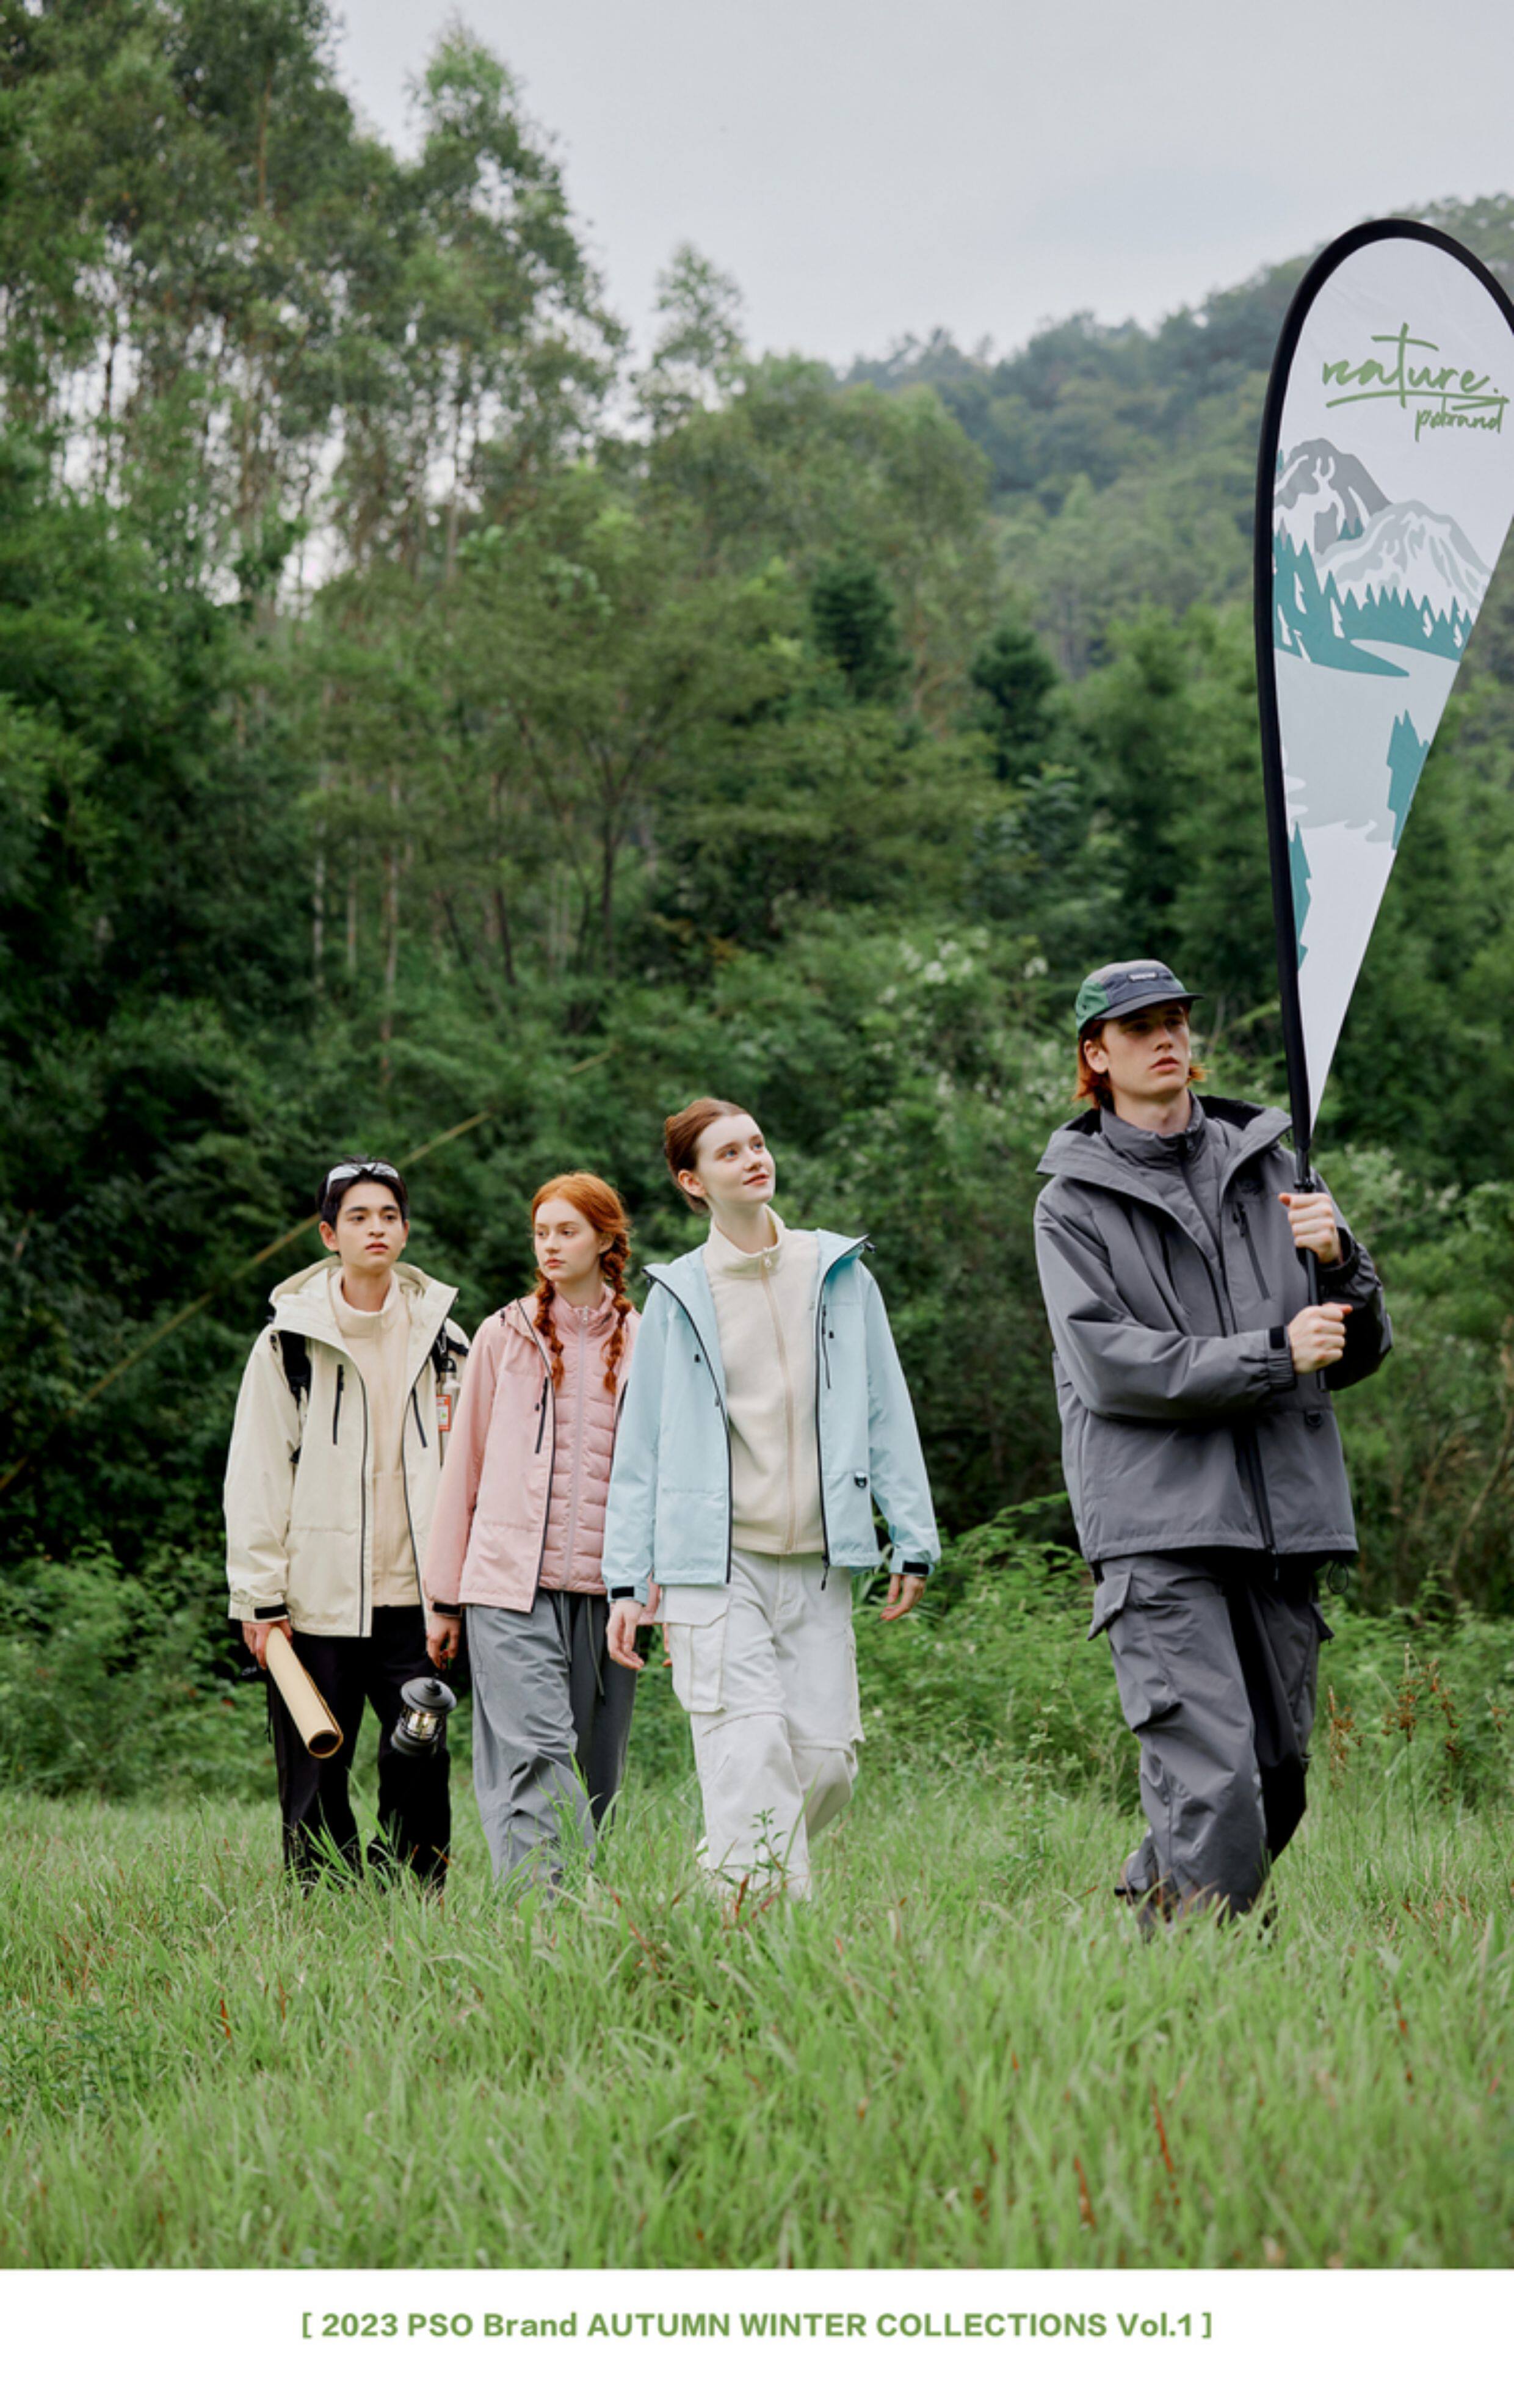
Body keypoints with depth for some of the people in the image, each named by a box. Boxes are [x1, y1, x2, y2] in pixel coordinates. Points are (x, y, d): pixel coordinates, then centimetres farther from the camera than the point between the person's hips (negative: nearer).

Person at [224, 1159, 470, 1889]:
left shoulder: (439, 1337, 9)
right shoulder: (290, 1340, 2)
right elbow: (255, 1474, 1)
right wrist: (258, 1596, -5)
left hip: (409, 1594, 2)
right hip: (318, 1596, -1)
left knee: (420, 1766, -3)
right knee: (316, 1781, 2)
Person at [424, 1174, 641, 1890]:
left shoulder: (642, 1342, 9)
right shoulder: (504, 1337, 9)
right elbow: (465, 1466, 12)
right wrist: (445, 1591, 10)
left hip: (605, 1588, 2)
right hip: (510, 1582, -1)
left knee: (595, 1770, 5)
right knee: (535, 1754, -15)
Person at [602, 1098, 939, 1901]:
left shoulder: (841, 1274, 10)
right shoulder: (677, 1297, 5)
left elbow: (887, 1415, 11)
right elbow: (639, 1446, 8)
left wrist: (912, 1541, 6)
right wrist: (627, 1580, 3)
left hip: (819, 1563, 3)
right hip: (715, 1563, -2)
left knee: (827, 1759, 0)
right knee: (751, 1756, -12)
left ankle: (741, 1877, 21)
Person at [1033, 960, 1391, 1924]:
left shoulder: (1270, 1168, 14)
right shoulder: (1074, 1203, 4)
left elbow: (1358, 1352, 14)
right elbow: (1106, 1364, -9)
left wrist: (1340, 1262, -7)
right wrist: (1273, 1357, -13)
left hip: (1281, 1517, 5)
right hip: (1160, 1528, -5)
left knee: (1278, 1781, 8)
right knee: (1212, 1785, -16)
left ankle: (1149, 1906, 28)